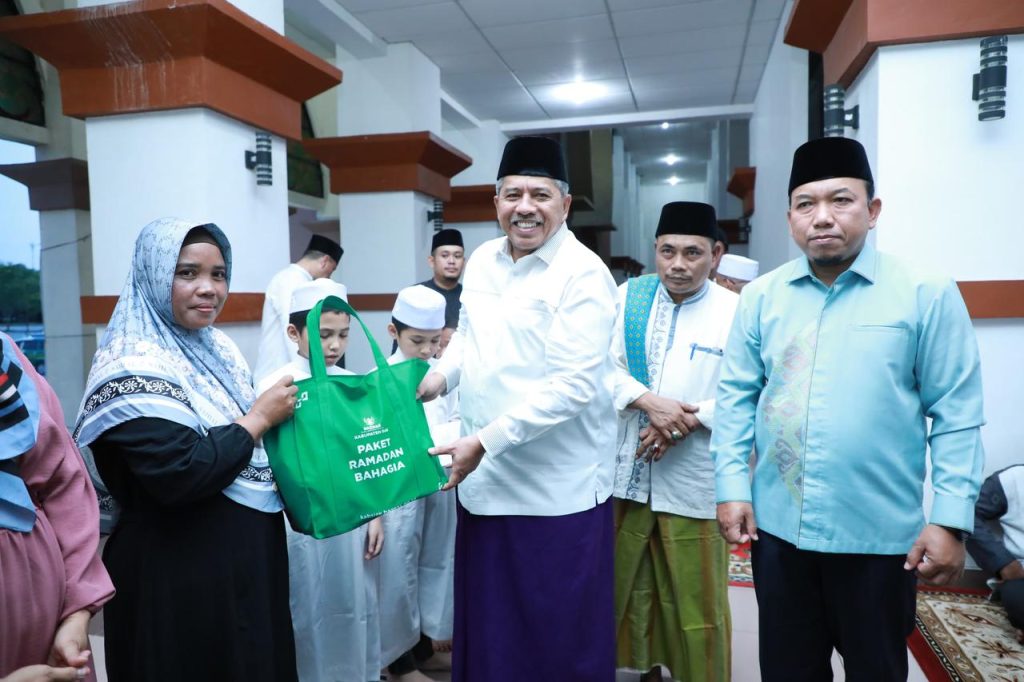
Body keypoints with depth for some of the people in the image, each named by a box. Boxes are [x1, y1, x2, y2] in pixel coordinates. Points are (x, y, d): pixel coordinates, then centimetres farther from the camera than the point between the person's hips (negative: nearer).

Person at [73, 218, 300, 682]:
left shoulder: (212, 346, 6)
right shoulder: (137, 369, -20)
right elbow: (178, 475, -30)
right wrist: (260, 419, -20)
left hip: (245, 550, 8)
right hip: (179, 572, -8)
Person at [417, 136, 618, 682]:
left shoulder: (583, 274, -14)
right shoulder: (481, 261, 7)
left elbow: (574, 385, -21)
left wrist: (485, 440, -22)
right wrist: (441, 374, 3)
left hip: (556, 493, -6)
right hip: (483, 481, 7)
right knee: (485, 627, 21)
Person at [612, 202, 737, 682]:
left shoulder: (736, 312, -5)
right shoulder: (628, 296, 4)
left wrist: (689, 418, -20)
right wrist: (648, 400, -18)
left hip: (694, 480, -3)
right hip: (624, 471, 3)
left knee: (696, 598, 8)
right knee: (626, 585, 17)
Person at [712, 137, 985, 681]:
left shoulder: (927, 294, -7)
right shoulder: (760, 296, 1)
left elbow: (956, 416, -6)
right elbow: (736, 398, 3)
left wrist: (950, 519, -9)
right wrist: (732, 488, -3)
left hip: (880, 534, -2)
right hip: (776, 527, 3)